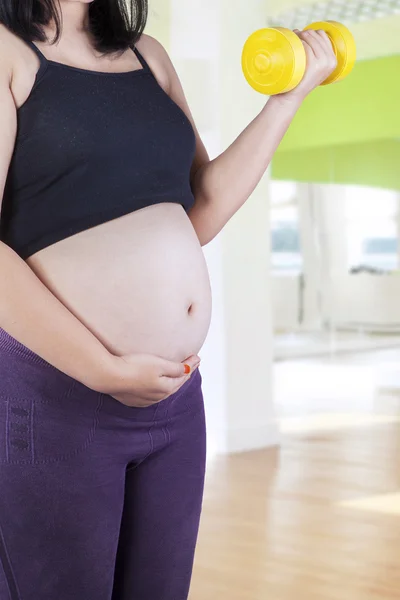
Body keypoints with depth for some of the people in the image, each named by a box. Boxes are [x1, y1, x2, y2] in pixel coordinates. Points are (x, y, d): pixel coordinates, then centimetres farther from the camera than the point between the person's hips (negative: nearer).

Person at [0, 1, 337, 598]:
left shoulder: (148, 56, 14)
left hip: (176, 394, 6)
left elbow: (202, 214, 10)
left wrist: (290, 95, 4)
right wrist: (106, 372, -17)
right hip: (59, 397, -6)